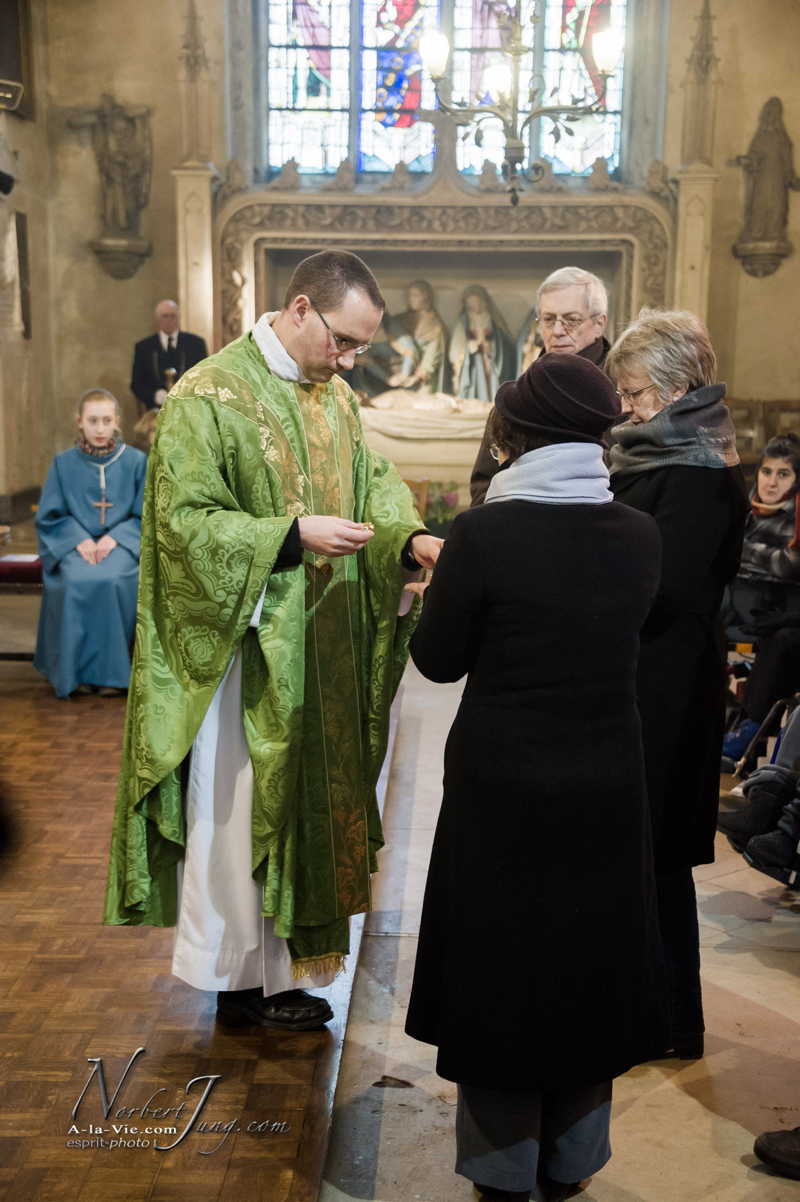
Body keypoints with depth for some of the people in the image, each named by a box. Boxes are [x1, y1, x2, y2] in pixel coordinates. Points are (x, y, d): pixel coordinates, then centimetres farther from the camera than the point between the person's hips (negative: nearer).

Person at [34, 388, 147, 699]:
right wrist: (79, 539, -12)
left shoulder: (136, 461, 2)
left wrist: (114, 537, -14)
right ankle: (80, 671, -18)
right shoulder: (64, 463, 5)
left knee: (110, 580, -34)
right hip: (76, 545, 1)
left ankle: (111, 671, -20)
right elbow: (49, 516, 6)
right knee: (77, 581, -32)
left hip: (122, 543, -1)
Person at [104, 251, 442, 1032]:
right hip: (241, 646, -7)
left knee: (305, 799, 14)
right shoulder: (208, 396, -14)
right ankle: (239, 975, 21)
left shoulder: (336, 396, 9)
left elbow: (375, 484, 10)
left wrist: (410, 537, -11)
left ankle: (283, 957, 29)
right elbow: (184, 520, -17)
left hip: (320, 650, 7)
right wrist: (294, 534, -25)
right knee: (237, 806, 4)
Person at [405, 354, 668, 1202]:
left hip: (503, 791, -3)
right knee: (586, 961, 19)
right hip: (606, 789, 4)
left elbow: (438, 660, -8)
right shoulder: (639, 535, -4)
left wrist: (448, 583, 10)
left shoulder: (483, 533, -17)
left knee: (500, 965, 14)